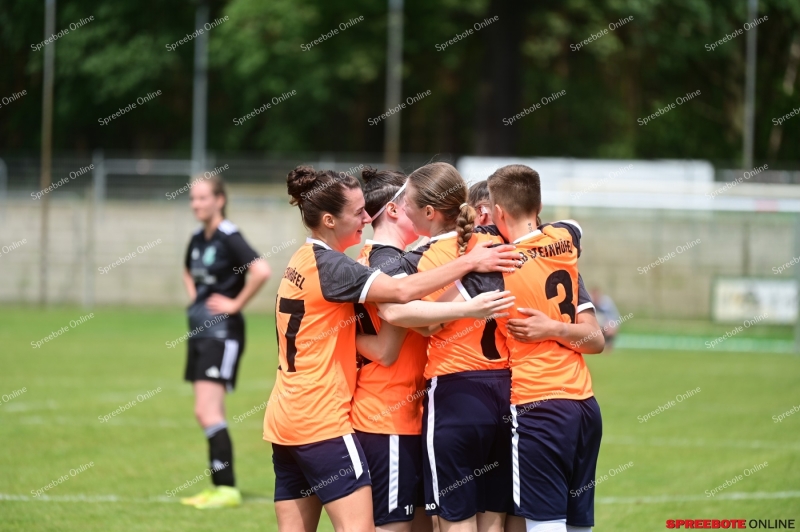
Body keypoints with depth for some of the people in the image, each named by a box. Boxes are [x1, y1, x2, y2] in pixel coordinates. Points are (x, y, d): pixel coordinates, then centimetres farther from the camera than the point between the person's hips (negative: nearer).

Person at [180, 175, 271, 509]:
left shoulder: (229, 238, -14)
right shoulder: (197, 240, 12)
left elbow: (261, 271, -28)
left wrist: (236, 303, -18)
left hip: (222, 331, -9)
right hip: (199, 329, 9)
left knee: (207, 412, -14)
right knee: (207, 415, 10)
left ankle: (227, 489, -10)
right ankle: (219, 487, 15)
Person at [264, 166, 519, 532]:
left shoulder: (302, 261, 14)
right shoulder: (328, 265, -14)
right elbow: (402, 291, -24)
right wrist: (468, 262, -17)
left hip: (286, 418, 9)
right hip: (321, 419, -9)